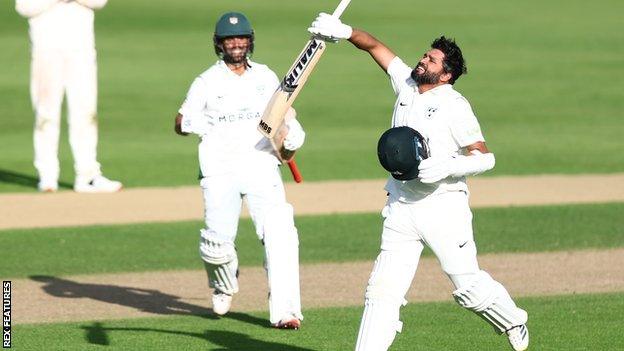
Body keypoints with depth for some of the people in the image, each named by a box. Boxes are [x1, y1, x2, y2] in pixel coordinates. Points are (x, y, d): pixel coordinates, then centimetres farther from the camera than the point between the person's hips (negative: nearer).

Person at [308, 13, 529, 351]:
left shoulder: (454, 106, -9)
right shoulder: (406, 84, 9)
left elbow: (485, 157, -11)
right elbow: (375, 47, 11)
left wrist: (447, 168, -24)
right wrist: (344, 32, -4)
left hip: (443, 206, -6)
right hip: (401, 207, 6)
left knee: (468, 283, -2)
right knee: (384, 288, -3)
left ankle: (513, 324, 23)